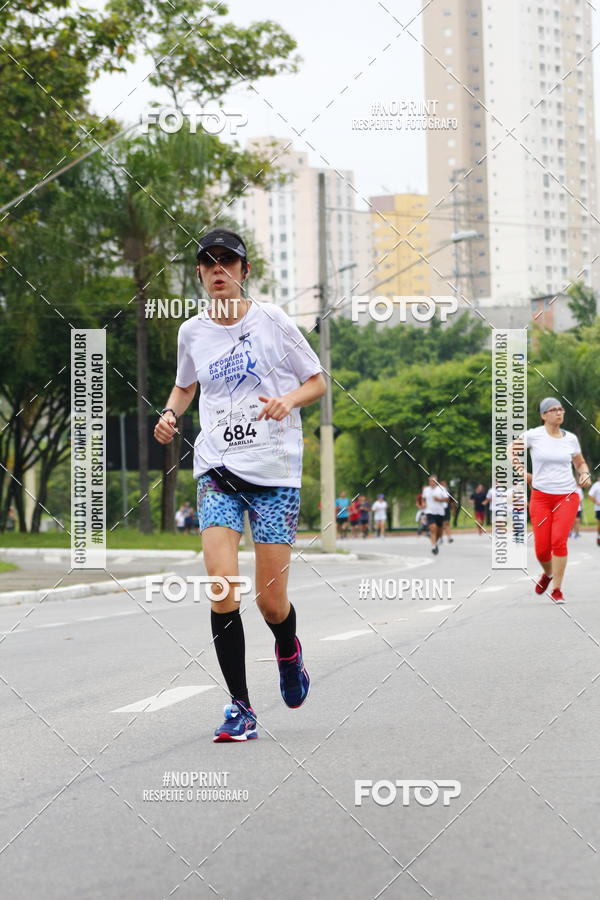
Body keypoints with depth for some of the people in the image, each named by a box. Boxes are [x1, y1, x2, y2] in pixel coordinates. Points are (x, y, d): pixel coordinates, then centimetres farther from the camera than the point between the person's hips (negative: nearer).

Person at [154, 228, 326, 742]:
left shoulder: (272, 321, -1)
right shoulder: (192, 333, 8)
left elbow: (317, 383, 6)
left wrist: (288, 399, -14)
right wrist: (170, 415, 5)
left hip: (276, 472, -2)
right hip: (217, 471, 2)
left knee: (272, 602, -3)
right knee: (221, 584, -17)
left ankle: (289, 651, 35)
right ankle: (240, 707, -6)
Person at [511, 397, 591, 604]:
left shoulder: (571, 438, 5)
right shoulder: (533, 435, -3)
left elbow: (580, 463, 19)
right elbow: (511, 450, 9)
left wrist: (585, 474, -1)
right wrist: (520, 470, -3)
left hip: (567, 496, 1)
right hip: (540, 497, -1)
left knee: (558, 540, -18)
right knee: (542, 548, -3)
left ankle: (557, 590, -7)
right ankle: (548, 573, 33)